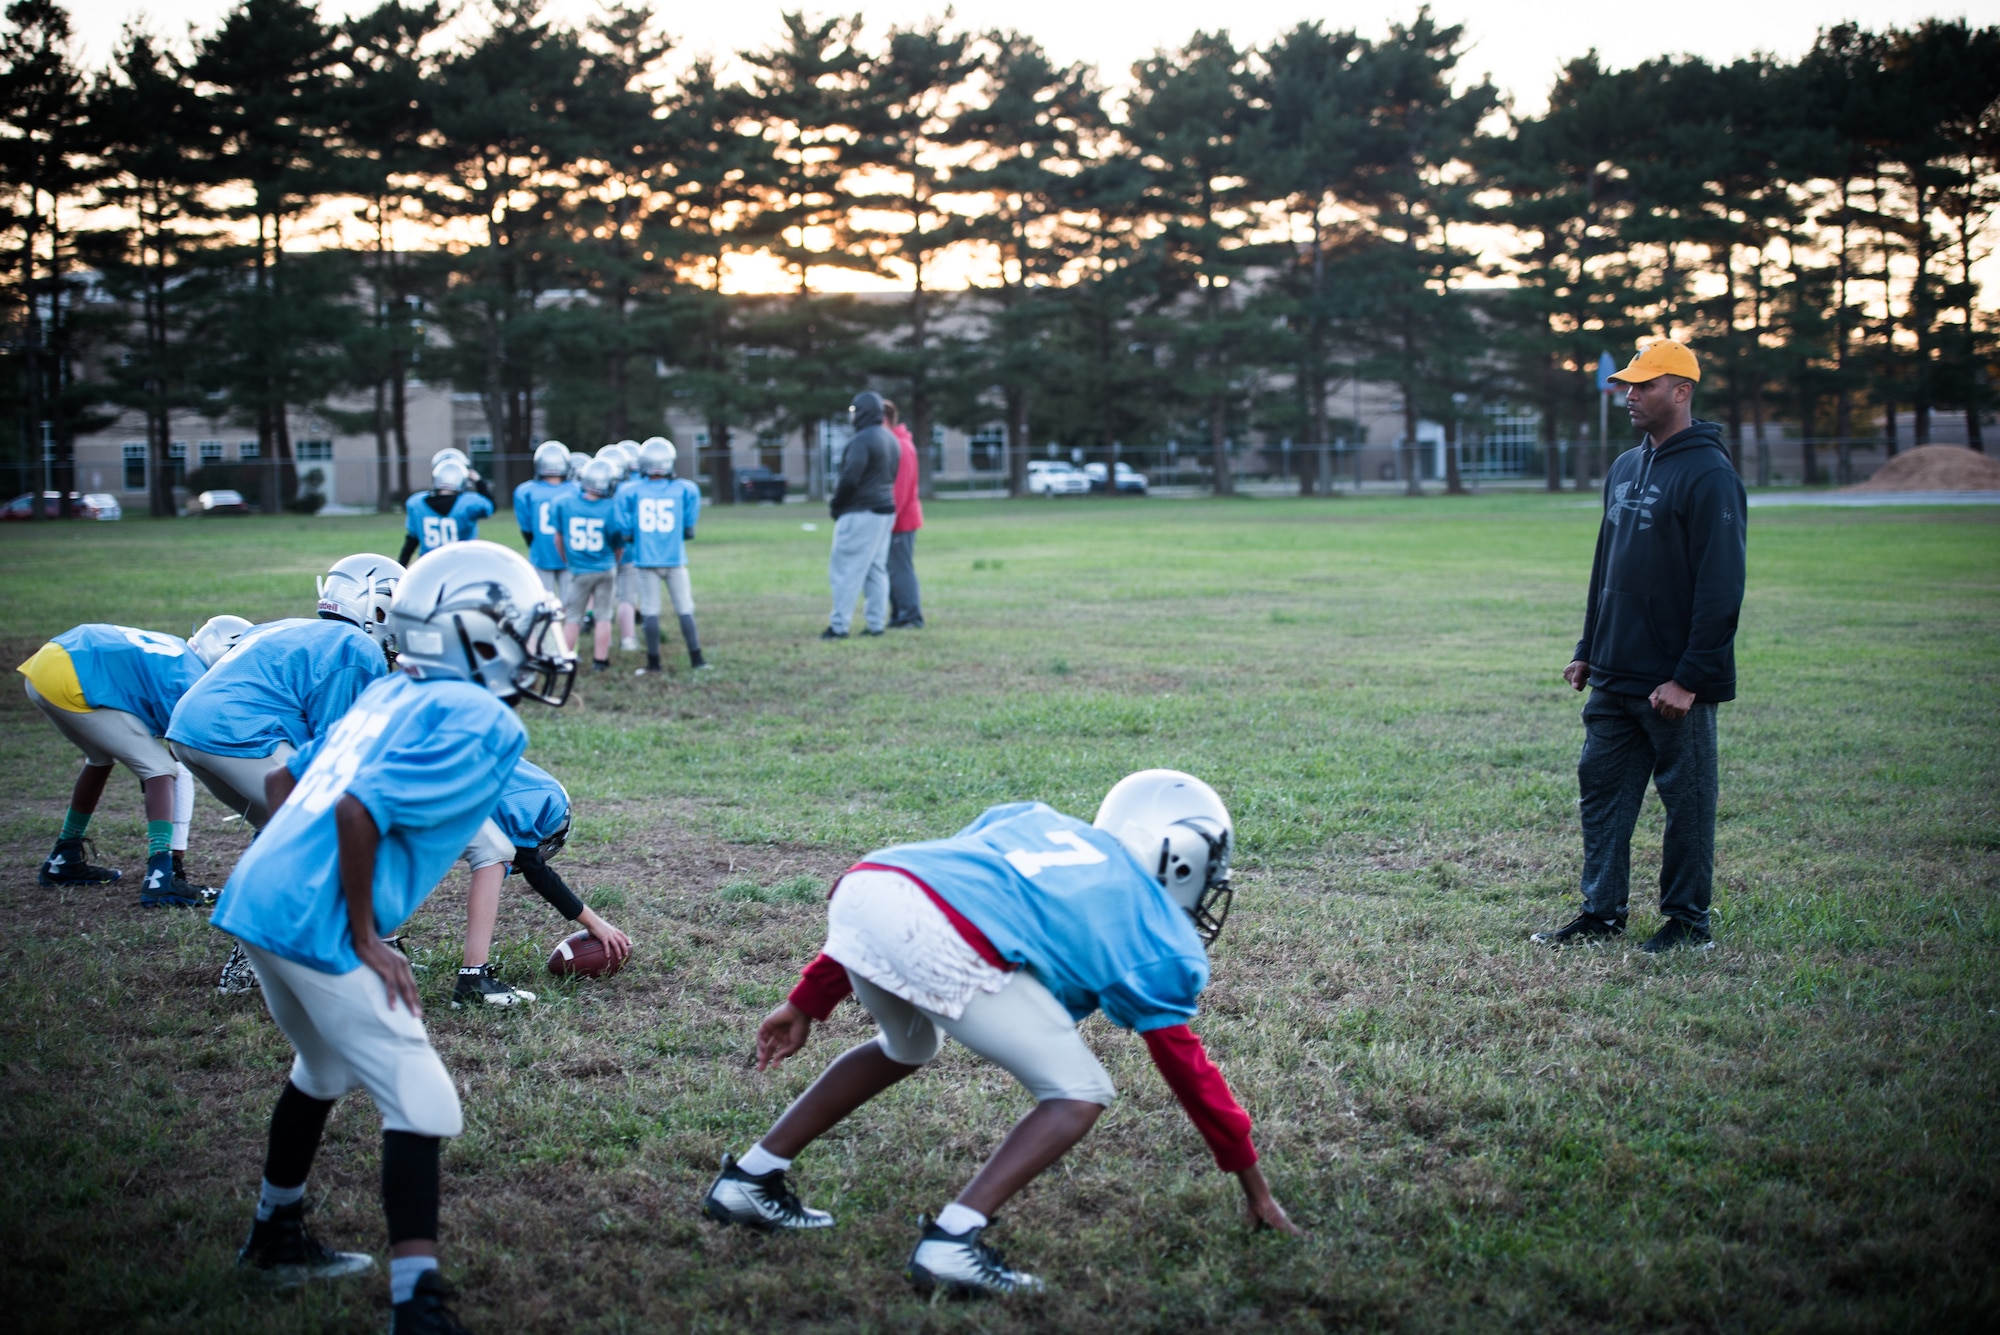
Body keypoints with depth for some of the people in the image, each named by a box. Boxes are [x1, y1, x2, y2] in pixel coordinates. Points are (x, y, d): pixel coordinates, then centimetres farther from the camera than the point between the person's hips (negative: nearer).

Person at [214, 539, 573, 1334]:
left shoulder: (392, 694, 14)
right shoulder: (480, 723, -12)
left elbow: (284, 781, 19)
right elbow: (360, 809, -22)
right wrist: (366, 938, -14)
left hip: (257, 900, 10)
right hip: (317, 926, -9)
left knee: (325, 1069, 30)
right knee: (419, 1105, -4)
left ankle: (275, 1236, 46)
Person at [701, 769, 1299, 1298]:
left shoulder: (1038, 820, 34)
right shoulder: (1157, 938, 21)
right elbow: (1186, 1067, 26)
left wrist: (809, 1000, 33)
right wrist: (1252, 1180, 40)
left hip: (861, 888, 7)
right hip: (945, 945, -7)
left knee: (907, 1047, 37)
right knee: (1078, 1093, 12)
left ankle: (750, 1181, 38)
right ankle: (951, 1242, -3)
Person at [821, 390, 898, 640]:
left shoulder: (861, 440, -16)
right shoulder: (890, 439, 12)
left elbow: (850, 478, -22)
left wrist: (835, 505, -7)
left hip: (860, 514, -9)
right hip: (886, 511, 9)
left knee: (846, 569, -5)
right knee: (877, 569, 12)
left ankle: (839, 625, -6)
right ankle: (875, 623, 11)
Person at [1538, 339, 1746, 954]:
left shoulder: (1709, 475, -12)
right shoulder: (1624, 468, 14)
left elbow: (1721, 587, -17)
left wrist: (1690, 678, -21)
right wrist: (1588, 650, 16)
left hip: (1675, 684, -8)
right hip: (1614, 678, 8)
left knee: (1686, 799, 3)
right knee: (1600, 788, 9)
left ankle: (1688, 921, 13)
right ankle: (1602, 912, 18)